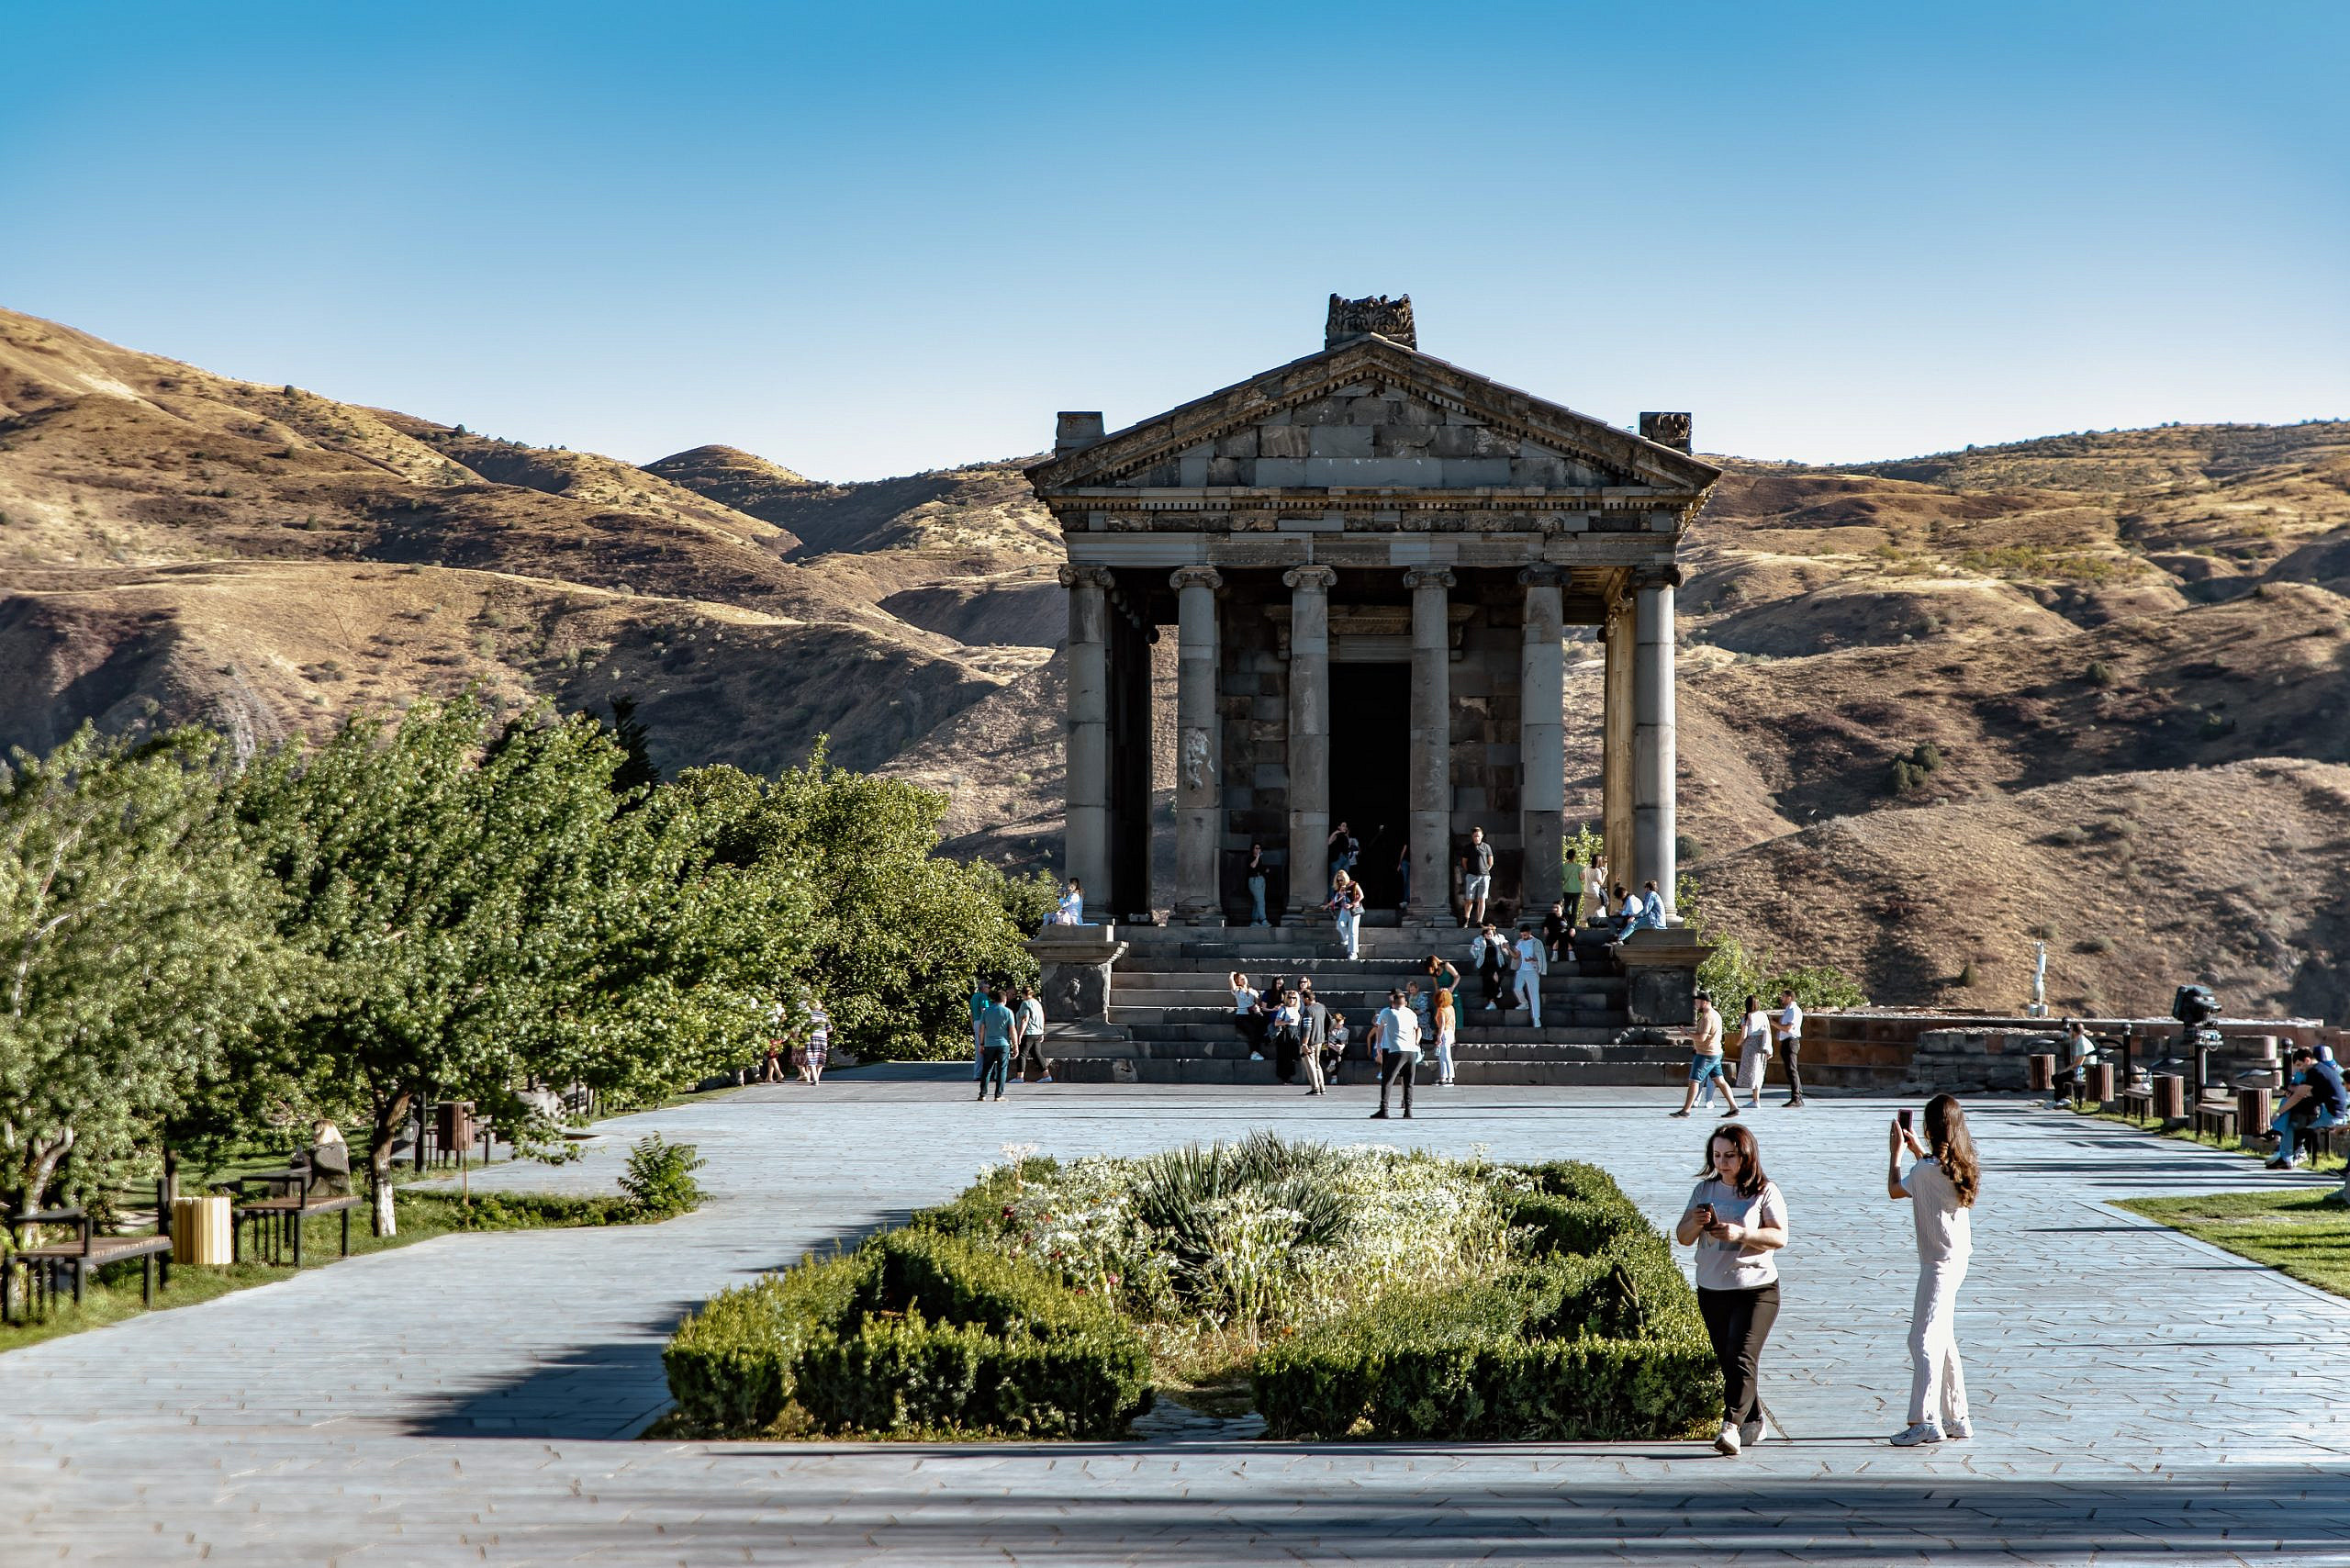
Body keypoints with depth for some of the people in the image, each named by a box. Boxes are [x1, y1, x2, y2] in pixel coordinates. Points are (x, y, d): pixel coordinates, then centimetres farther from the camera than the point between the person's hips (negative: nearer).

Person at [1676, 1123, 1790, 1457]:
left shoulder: (1765, 1191, -3)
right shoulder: (1705, 1190, 10)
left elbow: (1780, 1237, -12)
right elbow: (1682, 1238, 8)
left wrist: (1740, 1234, -25)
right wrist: (1695, 1223, -15)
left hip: (1756, 1288, -6)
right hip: (1711, 1289, 6)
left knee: (1742, 1357, -18)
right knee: (1727, 1362, 11)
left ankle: (1731, 1426, -28)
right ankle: (1753, 1423, 25)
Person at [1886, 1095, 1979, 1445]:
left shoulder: (1926, 1170, -19)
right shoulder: (1961, 1166, 6)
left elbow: (1894, 1190, -2)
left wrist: (1897, 1150, 8)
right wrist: (1916, 1148, 29)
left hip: (1939, 1262, -9)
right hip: (1958, 1258, 9)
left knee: (1923, 1339, -11)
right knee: (1942, 1338, 17)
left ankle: (1924, 1420, -18)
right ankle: (1957, 1417, 21)